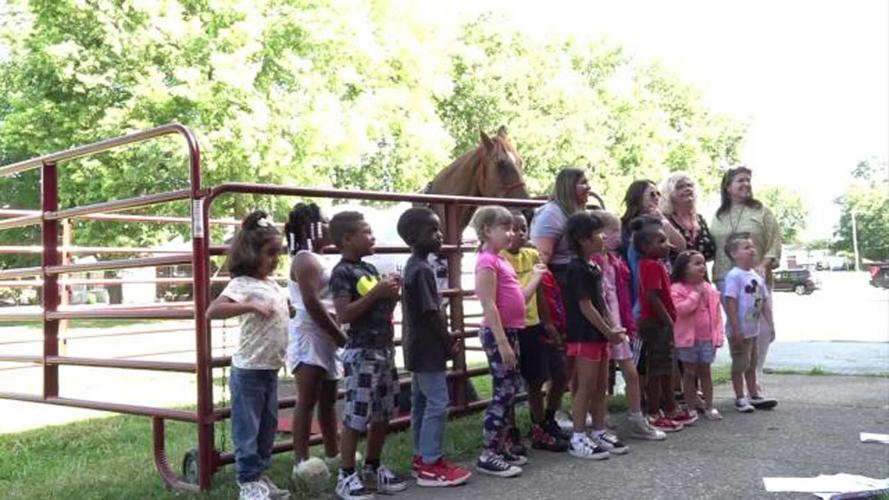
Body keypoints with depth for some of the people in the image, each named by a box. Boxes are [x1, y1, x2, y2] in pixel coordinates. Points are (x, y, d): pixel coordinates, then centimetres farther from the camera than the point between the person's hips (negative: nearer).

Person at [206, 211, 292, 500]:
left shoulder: (272, 284, 10)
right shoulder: (242, 284, -15)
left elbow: (285, 311, 29)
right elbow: (213, 311, -30)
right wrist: (250, 306, -36)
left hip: (271, 370, 8)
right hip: (249, 371, -8)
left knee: (268, 428, 17)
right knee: (247, 430, 2)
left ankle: (260, 477, 29)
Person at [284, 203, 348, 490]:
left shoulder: (316, 259, 18)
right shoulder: (305, 260, -12)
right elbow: (311, 303, -20)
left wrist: (337, 336, 17)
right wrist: (340, 335, -17)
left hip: (325, 338, 10)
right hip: (309, 337, -10)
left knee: (328, 399, 15)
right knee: (307, 399, -9)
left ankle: (333, 455, 24)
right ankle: (301, 461, -6)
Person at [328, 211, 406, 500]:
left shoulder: (370, 268, 15)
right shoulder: (342, 272, -11)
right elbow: (344, 315, -20)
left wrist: (391, 295, 3)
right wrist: (376, 293, -22)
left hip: (385, 349, 9)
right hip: (361, 353, -8)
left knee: (383, 414, 13)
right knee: (356, 417, -4)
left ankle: (372, 469, 26)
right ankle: (346, 476, 7)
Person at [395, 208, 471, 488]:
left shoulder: (412, 267, 12)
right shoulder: (423, 270, -19)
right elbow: (432, 313, -20)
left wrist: (446, 338, 14)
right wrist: (450, 343, -10)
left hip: (418, 347, 10)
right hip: (429, 348, -10)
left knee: (421, 402, 14)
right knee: (437, 403, -6)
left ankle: (422, 457, 23)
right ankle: (430, 465, -1)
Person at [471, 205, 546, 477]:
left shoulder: (501, 260, 15)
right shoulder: (487, 261, -14)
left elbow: (518, 299, 16)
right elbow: (489, 306, -20)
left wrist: (536, 277, 20)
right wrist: (502, 342, -23)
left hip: (510, 331, 10)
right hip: (498, 333, -10)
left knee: (511, 391, 13)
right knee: (503, 392, -7)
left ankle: (502, 448, 22)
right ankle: (488, 455, -1)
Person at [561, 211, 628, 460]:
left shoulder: (593, 267, 13)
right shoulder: (577, 269, -16)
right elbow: (585, 305, -18)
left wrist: (612, 328, 8)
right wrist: (608, 331, -13)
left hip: (598, 335, 9)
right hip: (584, 335, -9)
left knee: (601, 386, 14)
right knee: (586, 387, -3)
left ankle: (599, 433, 24)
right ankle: (578, 439, 5)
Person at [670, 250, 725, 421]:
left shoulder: (710, 289, 6)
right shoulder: (677, 289, -10)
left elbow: (717, 313, 7)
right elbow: (680, 309, -25)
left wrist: (719, 335, 1)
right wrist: (696, 294, -20)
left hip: (707, 338, 4)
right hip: (688, 338, -4)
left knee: (705, 371, 12)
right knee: (689, 373, 6)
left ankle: (709, 407, 19)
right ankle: (691, 408, 15)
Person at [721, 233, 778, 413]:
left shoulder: (757, 276, 9)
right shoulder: (734, 275, -16)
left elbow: (764, 302, 14)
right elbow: (731, 302, -21)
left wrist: (770, 324, 11)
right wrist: (735, 329, -23)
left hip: (753, 330, 8)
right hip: (740, 331, -8)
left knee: (752, 364, 18)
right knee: (740, 364, 2)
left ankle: (754, 395, 29)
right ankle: (740, 398, 13)